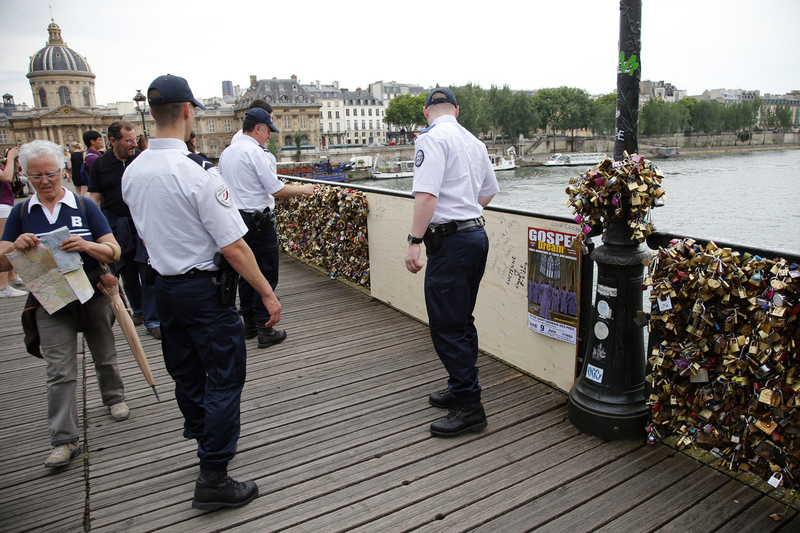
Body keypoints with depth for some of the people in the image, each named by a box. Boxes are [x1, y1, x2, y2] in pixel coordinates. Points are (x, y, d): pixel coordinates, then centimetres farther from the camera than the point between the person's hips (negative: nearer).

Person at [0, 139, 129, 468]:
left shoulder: (85, 207, -2)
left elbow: (113, 251, -7)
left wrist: (86, 245, -27)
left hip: (93, 297, 0)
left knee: (105, 358, 17)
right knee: (60, 373, -2)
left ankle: (113, 397, 43)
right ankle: (65, 440, 6)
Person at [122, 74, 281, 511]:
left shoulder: (132, 172, 3)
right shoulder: (197, 172, -21)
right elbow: (232, 247, -21)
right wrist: (267, 293, -14)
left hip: (162, 285, 8)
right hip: (202, 289, -8)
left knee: (186, 372, 21)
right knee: (224, 377, 2)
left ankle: (204, 438, 42)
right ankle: (212, 478, 7)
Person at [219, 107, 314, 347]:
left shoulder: (226, 153, 11)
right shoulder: (256, 153, -14)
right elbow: (277, 190, -15)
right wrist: (303, 189, -1)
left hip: (235, 218, 8)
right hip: (257, 221, -8)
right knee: (266, 275, -1)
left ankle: (249, 324, 25)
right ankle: (265, 330, 2)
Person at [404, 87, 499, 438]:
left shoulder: (432, 138, -9)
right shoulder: (473, 141, 16)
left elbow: (426, 194, -21)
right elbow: (488, 192, 26)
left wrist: (414, 241, -21)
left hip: (449, 241, -9)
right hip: (476, 234, 9)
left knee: (446, 327, -3)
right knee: (462, 322, 17)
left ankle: (469, 407, 3)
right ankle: (461, 389, 30)